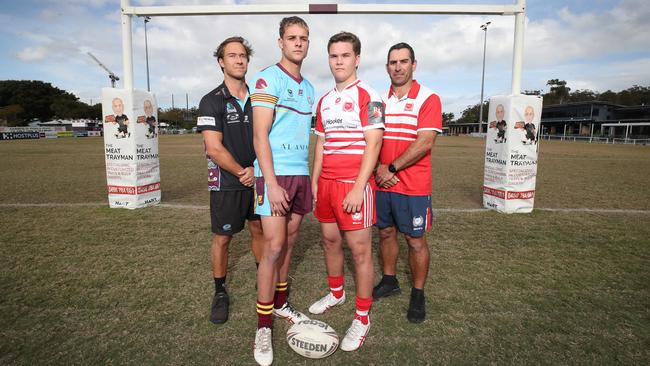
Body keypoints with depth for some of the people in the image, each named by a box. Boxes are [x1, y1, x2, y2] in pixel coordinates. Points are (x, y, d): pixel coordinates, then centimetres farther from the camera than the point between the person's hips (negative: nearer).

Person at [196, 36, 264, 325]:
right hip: (226, 183, -4)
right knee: (222, 237, 4)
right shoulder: (212, 101, -6)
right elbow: (214, 149, -14)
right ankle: (220, 293, 21)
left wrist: (257, 171, -8)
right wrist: (242, 173, -12)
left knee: (260, 230, 13)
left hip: (257, 179, 4)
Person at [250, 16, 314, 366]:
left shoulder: (309, 87, 17)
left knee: (288, 243, 12)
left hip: (302, 176, 7)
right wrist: (272, 183, -19)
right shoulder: (268, 78, -5)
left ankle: (280, 304, 29)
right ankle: (263, 327, 6)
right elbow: (260, 135, -12)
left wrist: (313, 178, 15)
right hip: (275, 175, -7)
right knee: (273, 247, -7)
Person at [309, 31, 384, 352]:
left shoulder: (367, 97, -6)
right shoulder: (324, 101, 15)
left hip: (354, 184, -7)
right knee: (330, 239, 16)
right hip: (326, 182, 7)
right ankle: (336, 293, 37)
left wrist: (358, 188, -19)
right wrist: (314, 181, 13)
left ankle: (363, 316, 12)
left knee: (359, 248, -1)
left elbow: (373, 145, -13)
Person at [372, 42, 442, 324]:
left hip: (413, 186, -4)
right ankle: (389, 281, 34)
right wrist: (379, 168, -10)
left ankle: (418, 294, 22)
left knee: (416, 240, 4)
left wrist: (392, 168, -15)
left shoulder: (428, 99, -6)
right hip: (381, 183, 5)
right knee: (385, 232, 15)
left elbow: (424, 143, -16)